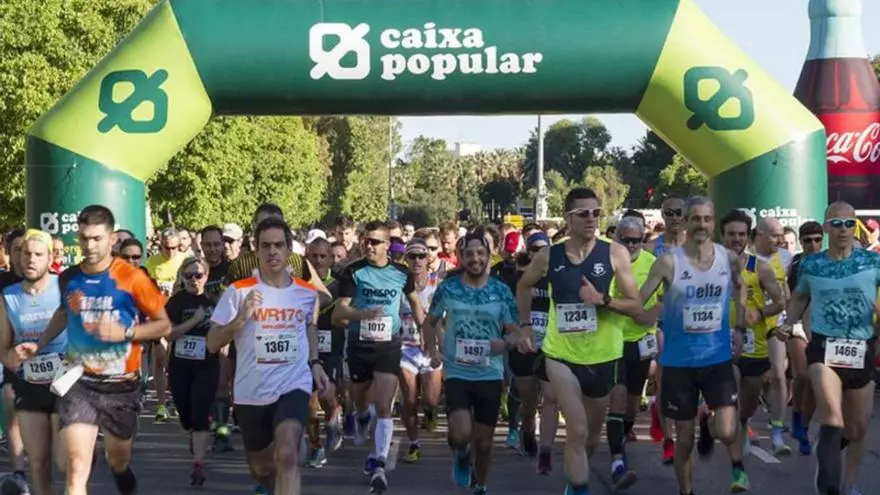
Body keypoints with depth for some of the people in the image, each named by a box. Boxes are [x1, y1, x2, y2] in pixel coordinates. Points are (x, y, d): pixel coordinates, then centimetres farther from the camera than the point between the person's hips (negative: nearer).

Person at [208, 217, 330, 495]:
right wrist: (241, 317, -22)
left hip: (293, 386, 0)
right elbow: (212, 344, -7)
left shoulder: (307, 293, 2)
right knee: (260, 468, 17)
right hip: (250, 393, 0)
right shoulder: (239, 291, -7)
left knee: (287, 456, -26)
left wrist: (315, 363, 13)